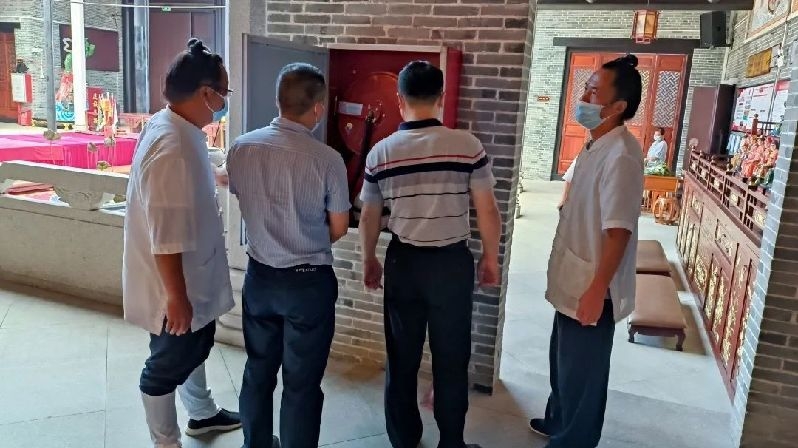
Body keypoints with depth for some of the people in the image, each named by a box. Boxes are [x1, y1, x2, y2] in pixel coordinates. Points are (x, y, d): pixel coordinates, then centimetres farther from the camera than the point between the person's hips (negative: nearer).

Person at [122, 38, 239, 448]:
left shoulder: (179, 129, 2)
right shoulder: (171, 147, -31)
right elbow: (165, 235, -30)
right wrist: (176, 296, -24)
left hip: (195, 276, 10)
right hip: (175, 286, -10)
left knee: (195, 348, 27)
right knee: (168, 365, 11)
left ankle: (203, 413, 49)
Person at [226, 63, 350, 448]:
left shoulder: (240, 148, -6)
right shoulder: (326, 159, -19)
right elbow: (338, 230, -8)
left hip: (259, 275, 5)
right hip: (308, 283, -5)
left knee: (258, 371, 21)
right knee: (302, 383, 10)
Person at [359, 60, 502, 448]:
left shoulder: (380, 153, -4)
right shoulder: (468, 146, -10)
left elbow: (368, 219, 5)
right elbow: (488, 213, -8)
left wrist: (369, 261, 20)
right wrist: (490, 258, 8)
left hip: (403, 262, 2)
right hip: (452, 263, -1)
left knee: (402, 359, 16)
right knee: (451, 359, 13)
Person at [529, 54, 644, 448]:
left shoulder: (621, 154, -22)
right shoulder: (597, 146, 8)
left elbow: (618, 232, -25)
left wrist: (596, 291, -23)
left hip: (591, 289, -9)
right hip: (573, 282, 10)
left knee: (581, 372, 8)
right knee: (562, 362, 25)